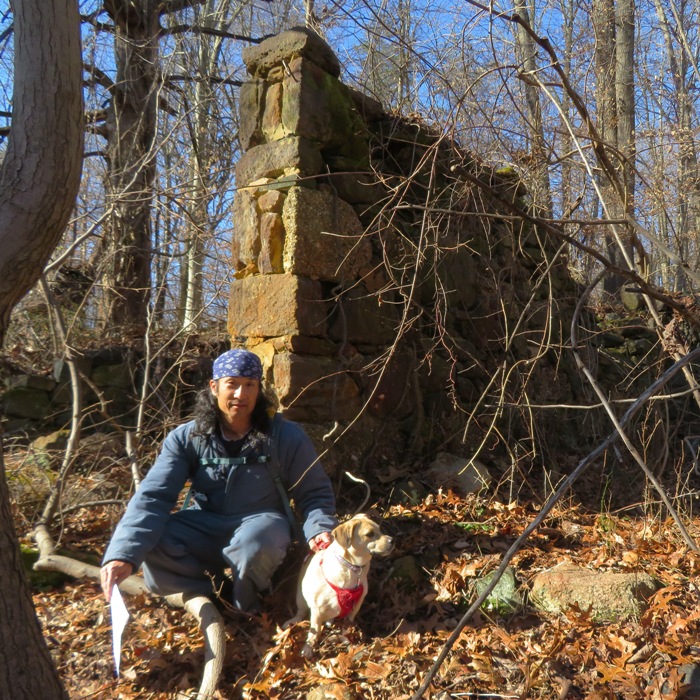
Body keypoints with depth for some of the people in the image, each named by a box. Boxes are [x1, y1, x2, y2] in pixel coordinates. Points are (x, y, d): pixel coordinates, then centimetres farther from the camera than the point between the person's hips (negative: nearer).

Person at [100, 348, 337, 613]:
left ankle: (244, 601, -4)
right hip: (205, 526, 2)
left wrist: (319, 530, -26)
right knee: (150, 546, -27)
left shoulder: (286, 437, -9)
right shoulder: (186, 438, -7)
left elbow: (315, 493, -2)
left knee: (254, 543, -39)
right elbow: (153, 497, -15)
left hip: (260, 522, -2)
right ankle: (218, 586, -3)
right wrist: (123, 554, -31)